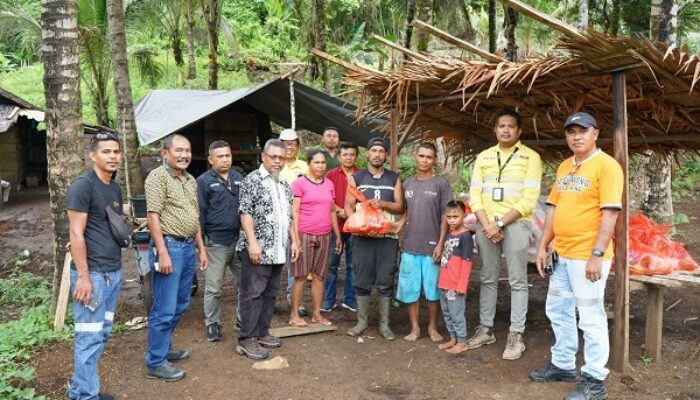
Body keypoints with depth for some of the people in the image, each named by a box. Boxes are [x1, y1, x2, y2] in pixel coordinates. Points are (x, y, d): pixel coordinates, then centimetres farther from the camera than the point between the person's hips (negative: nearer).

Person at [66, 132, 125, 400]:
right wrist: (83, 276, -18)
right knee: (89, 337, -1)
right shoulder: (83, 185, -11)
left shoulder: (115, 188, 12)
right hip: (93, 273, -8)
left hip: (114, 272, 8)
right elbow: (76, 234, -15)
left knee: (102, 334, 13)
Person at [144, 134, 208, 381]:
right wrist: (162, 252, -19)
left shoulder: (191, 180, 15)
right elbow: (153, 216, -15)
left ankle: (165, 347, 32)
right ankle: (156, 362, 8)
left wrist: (201, 249, 18)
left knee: (180, 305, 16)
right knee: (165, 309, -3)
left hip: (189, 246, 8)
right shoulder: (157, 176, -9)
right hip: (169, 246, -8)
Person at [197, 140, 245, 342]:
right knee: (213, 287, 4)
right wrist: (201, 243, -9)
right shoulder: (204, 181, -5)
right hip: (216, 242, -5)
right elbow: (200, 213, -6)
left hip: (240, 240, 5)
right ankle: (212, 324, 18)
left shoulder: (239, 178, 11)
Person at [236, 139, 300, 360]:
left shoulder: (284, 185, 16)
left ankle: (262, 332, 22)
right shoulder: (252, 180, -6)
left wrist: (294, 241, 13)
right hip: (257, 249, -7)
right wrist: (253, 242, -19)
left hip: (278, 250, 7)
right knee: (253, 293, -4)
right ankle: (246, 339, 1)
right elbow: (245, 213, -12)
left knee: (270, 293, 12)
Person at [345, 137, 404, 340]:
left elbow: (400, 207, 6)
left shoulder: (394, 178, 10)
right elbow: (348, 206, 1)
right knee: (362, 280, 3)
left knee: (385, 281, 3)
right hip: (362, 235, 0)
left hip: (388, 236, 1)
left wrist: (383, 204, -14)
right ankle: (361, 321, 15)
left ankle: (384, 324, 12)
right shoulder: (356, 177, 7)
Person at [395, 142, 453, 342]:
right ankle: (414, 328, 19)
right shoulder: (407, 183, 10)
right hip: (410, 246, 4)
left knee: (433, 289, 6)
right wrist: (398, 224, -6)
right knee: (410, 289, 7)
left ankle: (432, 327, 22)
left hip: (432, 247, -3)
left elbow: (445, 216, -4)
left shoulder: (441, 183, -3)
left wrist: (441, 243, -10)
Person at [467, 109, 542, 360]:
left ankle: (516, 335, 7)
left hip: (515, 224, -4)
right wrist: (487, 224, -8)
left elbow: (529, 199, -8)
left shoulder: (530, 157, -1)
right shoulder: (483, 157, 11)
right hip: (485, 224, 4)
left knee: (517, 281, 0)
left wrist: (500, 224, -13)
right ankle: (486, 329, 19)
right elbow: (474, 195, 6)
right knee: (488, 279, 10)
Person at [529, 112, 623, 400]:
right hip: (561, 254, 8)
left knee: (591, 317, 1)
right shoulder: (564, 167, 14)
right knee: (558, 311, 17)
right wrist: (543, 246, 12)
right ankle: (563, 365, 33)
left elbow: (610, 213, -16)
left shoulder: (606, 165, -11)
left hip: (588, 257, -8)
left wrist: (597, 254, -21)